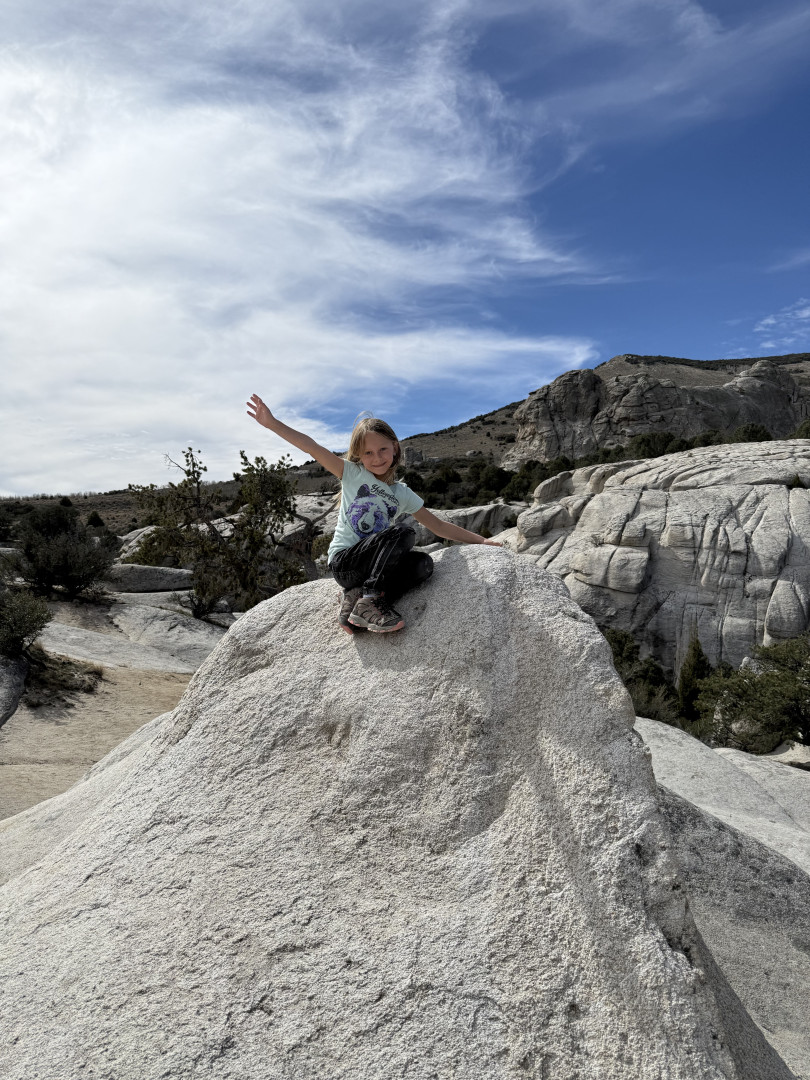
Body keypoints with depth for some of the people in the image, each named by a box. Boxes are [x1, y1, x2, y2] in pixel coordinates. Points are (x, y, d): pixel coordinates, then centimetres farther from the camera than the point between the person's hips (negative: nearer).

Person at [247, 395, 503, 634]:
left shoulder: (403, 494, 11)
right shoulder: (353, 474, 1)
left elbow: (439, 526, 14)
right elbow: (312, 447, -10)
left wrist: (481, 541, 9)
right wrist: (272, 423, -19)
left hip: (375, 567, 5)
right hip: (344, 561, -5)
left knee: (423, 564, -22)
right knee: (402, 532, -25)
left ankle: (356, 597, -17)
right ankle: (369, 600, -25)